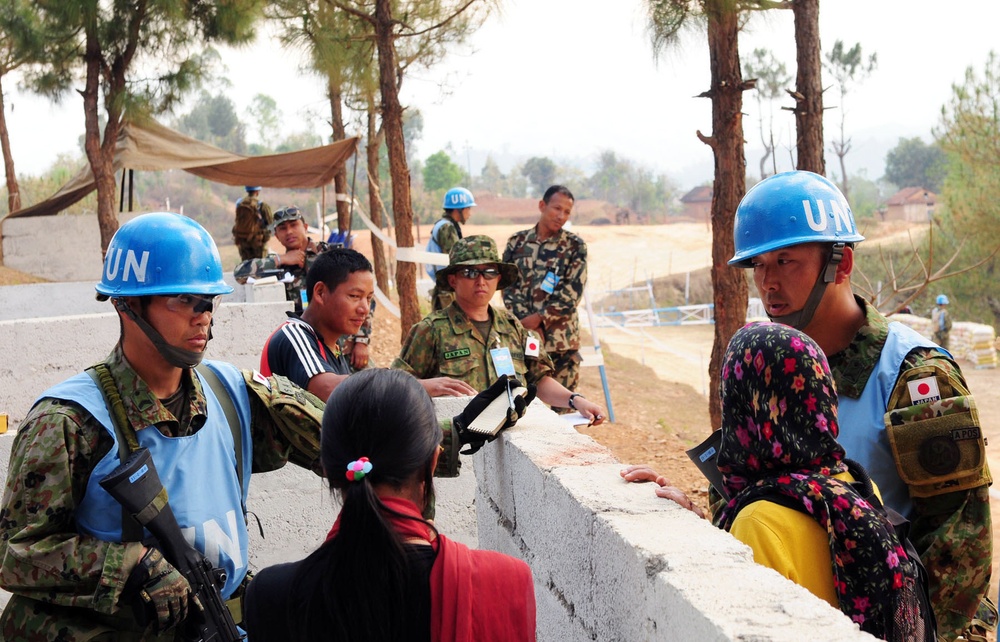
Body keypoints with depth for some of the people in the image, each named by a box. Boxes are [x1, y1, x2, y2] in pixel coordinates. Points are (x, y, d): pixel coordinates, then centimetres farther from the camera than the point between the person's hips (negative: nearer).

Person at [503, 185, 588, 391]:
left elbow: (572, 291, -6)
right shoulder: (517, 242, 7)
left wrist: (539, 317, -14)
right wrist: (527, 322, -9)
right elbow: (508, 285, 3)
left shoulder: (575, 246, 2)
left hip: (561, 338, -1)